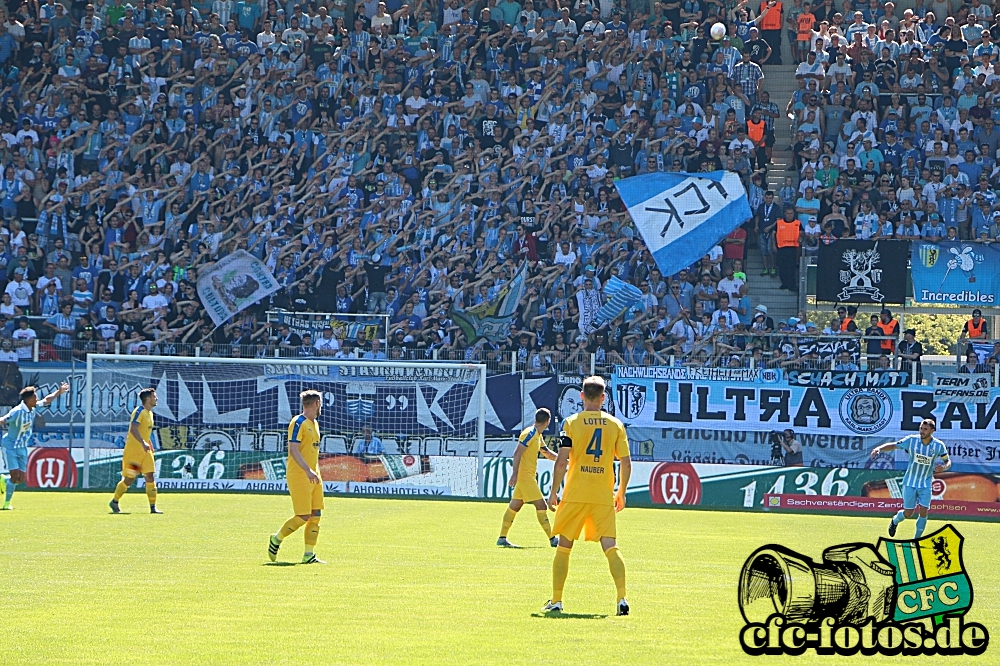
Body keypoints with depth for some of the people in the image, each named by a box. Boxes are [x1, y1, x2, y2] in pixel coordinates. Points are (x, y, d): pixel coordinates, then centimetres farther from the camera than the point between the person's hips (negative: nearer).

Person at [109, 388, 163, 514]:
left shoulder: (149, 413, 13)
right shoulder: (139, 412, -14)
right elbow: (133, 429, -27)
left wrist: (149, 445, 21)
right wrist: (143, 443, -36)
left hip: (145, 451, 8)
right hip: (133, 450, -8)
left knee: (150, 476, -2)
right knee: (129, 479, 0)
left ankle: (153, 507, -3)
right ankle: (114, 502, 19)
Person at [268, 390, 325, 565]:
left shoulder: (314, 424, 17)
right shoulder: (299, 423, -12)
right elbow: (293, 450, -19)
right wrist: (308, 470, -27)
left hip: (313, 476, 9)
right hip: (299, 476, -9)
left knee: (316, 515, 2)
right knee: (303, 516, -10)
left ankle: (309, 555, 5)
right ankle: (277, 539, 11)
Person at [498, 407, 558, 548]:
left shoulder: (537, 435, 15)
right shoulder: (530, 433, -13)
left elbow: (546, 453, 29)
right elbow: (517, 453, -19)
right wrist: (515, 474, -24)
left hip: (528, 476, 10)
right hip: (525, 475, -10)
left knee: (514, 505, 10)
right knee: (541, 505, -8)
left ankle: (502, 538, 12)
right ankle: (552, 539, -5)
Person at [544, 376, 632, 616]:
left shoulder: (571, 423, -2)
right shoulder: (616, 425, 4)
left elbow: (561, 462, -6)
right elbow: (626, 462, 4)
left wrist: (553, 492, 3)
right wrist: (621, 492, 17)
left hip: (575, 495, -1)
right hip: (604, 497, 1)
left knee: (563, 547, 10)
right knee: (610, 547, -2)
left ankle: (556, 601, 13)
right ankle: (622, 598, -16)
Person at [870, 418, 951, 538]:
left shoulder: (938, 445, -9)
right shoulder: (911, 440, -11)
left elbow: (947, 461, 3)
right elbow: (893, 445, -2)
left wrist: (944, 467, -21)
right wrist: (879, 448, -20)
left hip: (926, 485, 1)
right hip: (910, 483, -1)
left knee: (923, 512, -10)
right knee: (908, 513, 2)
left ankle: (916, 539, 8)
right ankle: (895, 521, 37)